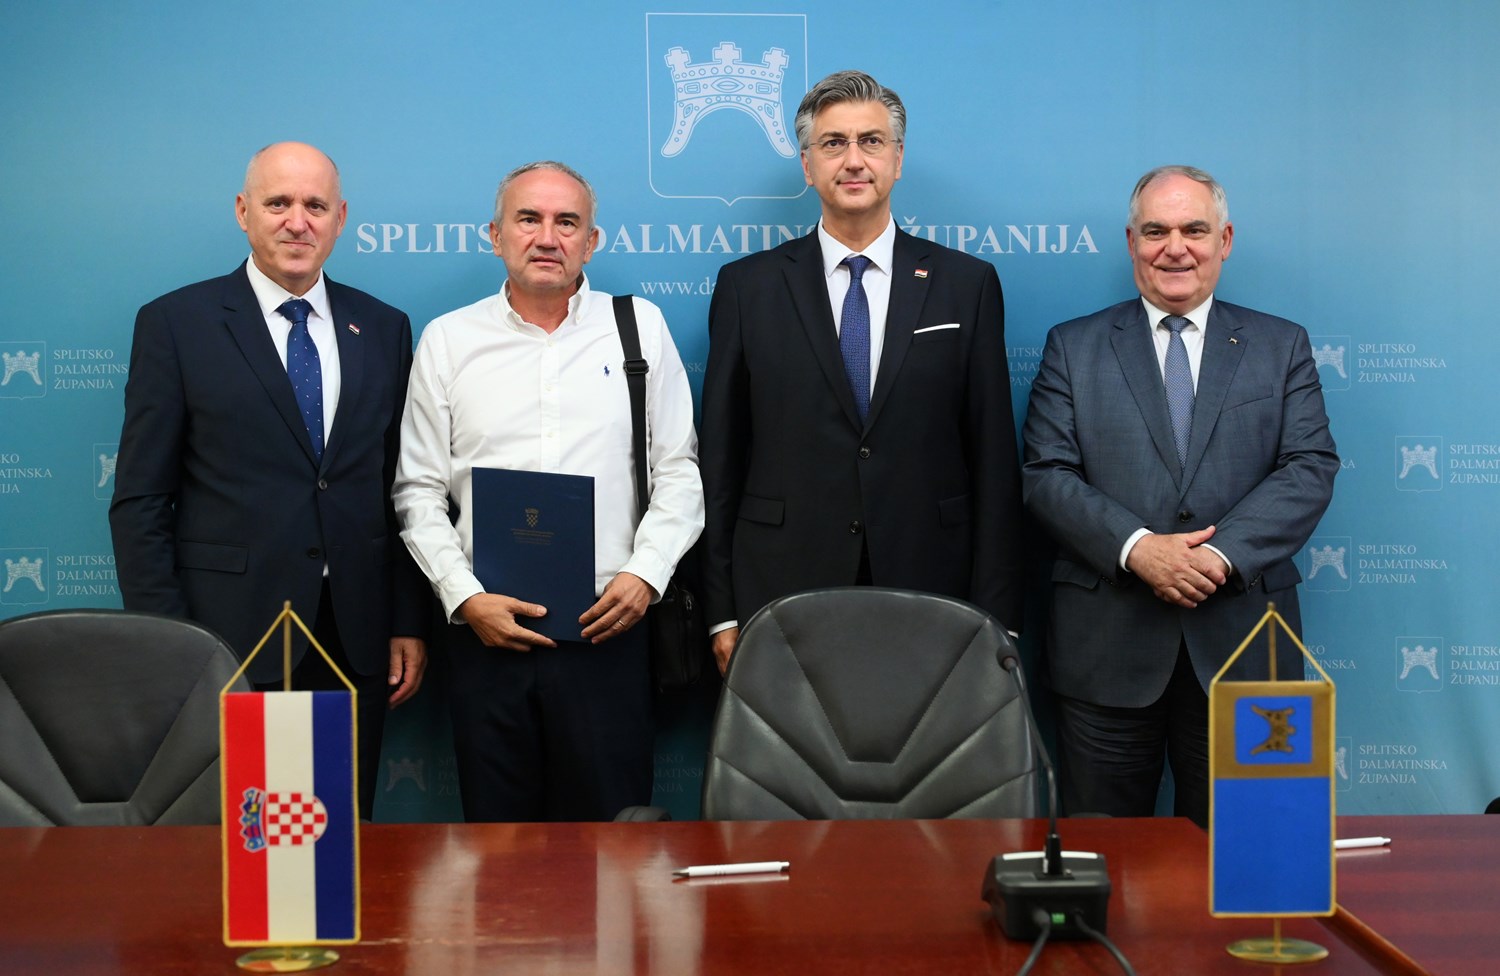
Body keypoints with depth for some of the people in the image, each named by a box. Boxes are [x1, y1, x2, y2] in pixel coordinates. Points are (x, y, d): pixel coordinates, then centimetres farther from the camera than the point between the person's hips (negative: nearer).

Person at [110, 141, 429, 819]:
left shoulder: (384, 329, 10)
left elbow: (401, 490, 12)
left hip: (357, 640, 3)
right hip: (231, 640, -3)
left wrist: (409, 624, 6)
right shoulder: (175, 324, 0)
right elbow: (139, 501, -2)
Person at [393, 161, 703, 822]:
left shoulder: (641, 328, 8)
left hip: (607, 629, 0)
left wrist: (645, 574, -8)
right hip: (487, 635, 1)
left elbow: (679, 471, 6)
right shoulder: (447, 340, 8)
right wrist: (465, 597, -5)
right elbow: (419, 493, 6)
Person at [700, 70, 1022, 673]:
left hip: (929, 592, 0)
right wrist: (722, 612, -1)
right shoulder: (747, 286, 5)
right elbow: (721, 458, 5)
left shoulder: (967, 284, 6)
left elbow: (993, 459, 4)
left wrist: (995, 618, -2)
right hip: (780, 598, 0)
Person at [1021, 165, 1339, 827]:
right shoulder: (1073, 348, 8)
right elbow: (1045, 475, -1)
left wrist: (1223, 553, -15)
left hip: (1241, 647, 1)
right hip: (1107, 648, 0)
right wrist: (1137, 547, -17)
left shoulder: (1282, 347, 11)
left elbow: (1311, 468, 0)